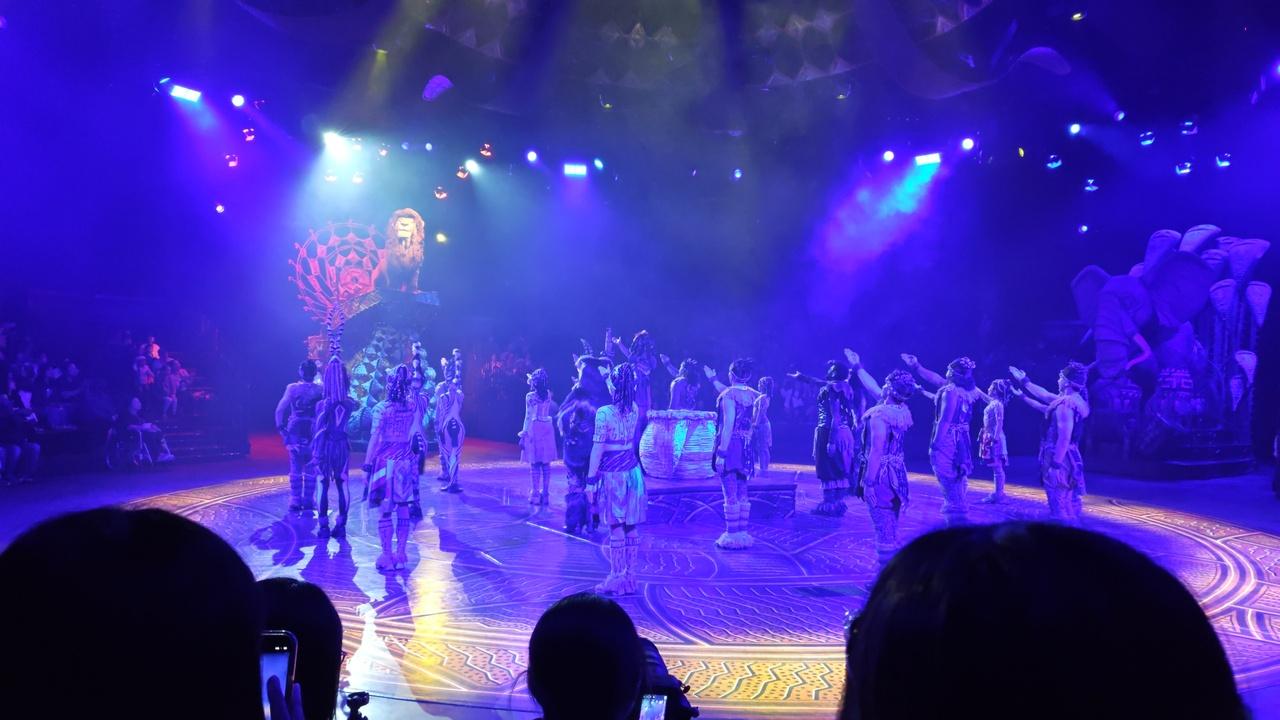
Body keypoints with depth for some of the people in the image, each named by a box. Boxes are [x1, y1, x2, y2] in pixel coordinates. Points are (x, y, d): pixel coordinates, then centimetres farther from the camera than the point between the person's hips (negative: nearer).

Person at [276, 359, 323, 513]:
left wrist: (280, 426, 0)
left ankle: (295, 501, 9)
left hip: (295, 431, 0)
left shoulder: (292, 388, -6)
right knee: (311, 469, 9)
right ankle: (308, 501, 11)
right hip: (313, 432, 0)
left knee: (295, 468, 9)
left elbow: (280, 409, -8)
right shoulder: (320, 389, -5)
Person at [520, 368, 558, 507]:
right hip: (547, 429, 4)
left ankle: (536, 495, 0)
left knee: (535, 463, 0)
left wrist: (523, 434, -4)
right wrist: (531, 380, 35)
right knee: (546, 463, 7)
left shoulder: (530, 396, -8)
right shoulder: (548, 395, 5)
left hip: (534, 429, -4)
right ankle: (545, 494, 8)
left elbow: (528, 417, -9)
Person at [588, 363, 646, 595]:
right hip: (632, 469, 6)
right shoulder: (634, 409, 2)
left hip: (612, 472, -6)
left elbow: (598, 449, -14)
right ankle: (630, 578, 17)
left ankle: (616, 580, 8)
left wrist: (591, 479, -8)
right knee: (632, 527, 9)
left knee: (616, 527, 1)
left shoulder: (603, 413, -15)